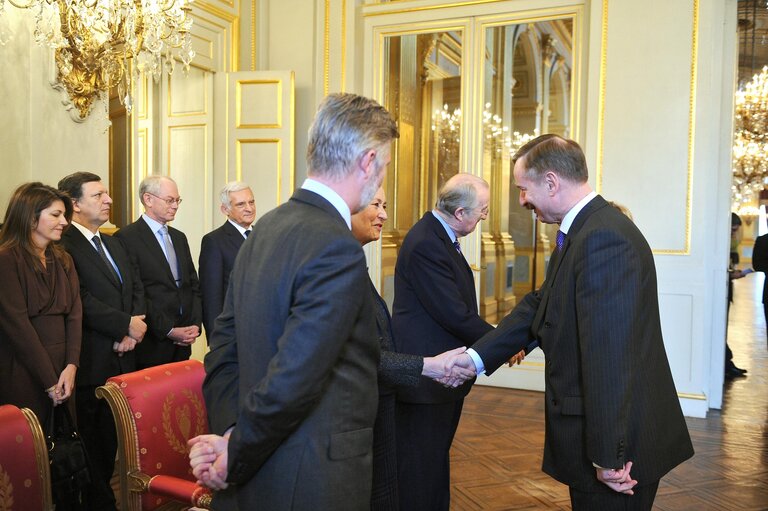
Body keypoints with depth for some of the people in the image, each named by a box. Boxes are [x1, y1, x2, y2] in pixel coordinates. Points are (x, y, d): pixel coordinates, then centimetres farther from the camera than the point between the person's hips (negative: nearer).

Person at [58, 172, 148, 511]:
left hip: (121, 358, 7)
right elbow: (81, 301, -20)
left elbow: (136, 288, 13)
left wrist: (133, 330, -3)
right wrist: (126, 324, -14)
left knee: (111, 439, 14)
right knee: (91, 442, 6)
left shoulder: (114, 244, 17)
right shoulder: (63, 245, -11)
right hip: (91, 364, -7)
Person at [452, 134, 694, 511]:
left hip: (618, 442, -10)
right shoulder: (581, 231, 9)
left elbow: (609, 356, -27)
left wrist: (608, 456, -23)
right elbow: (539, 307, 11)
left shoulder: (603, 238, -24)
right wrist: (477, 357, 5)